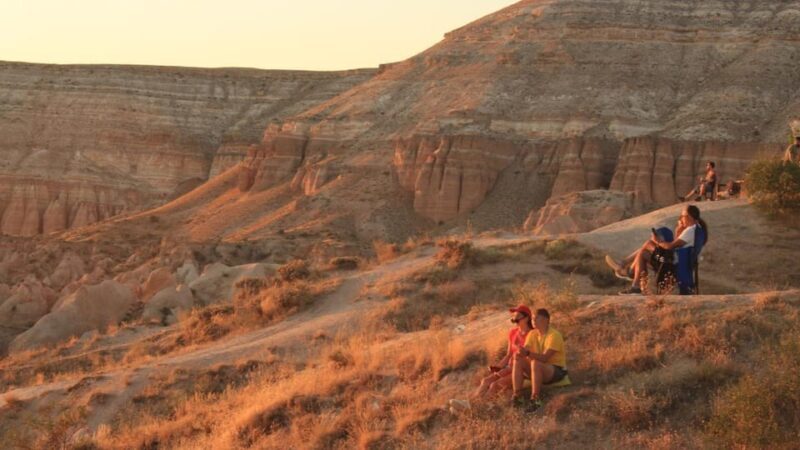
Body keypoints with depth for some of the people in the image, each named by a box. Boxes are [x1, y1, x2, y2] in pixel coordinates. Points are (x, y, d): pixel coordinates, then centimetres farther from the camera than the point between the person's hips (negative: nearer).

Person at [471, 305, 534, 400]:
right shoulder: (513, 332, 12)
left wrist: (509, 369, -21)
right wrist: (497, 367, -1)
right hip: (510, 367, 7)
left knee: (495, 385, -26)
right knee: (486, 381, -17)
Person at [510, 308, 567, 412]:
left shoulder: (554, 335, -17)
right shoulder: (532, 334, 5)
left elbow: (545, 358, -27)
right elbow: (524, 352, -3)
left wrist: (528, 353, -41)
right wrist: (520, 353, -27)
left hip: (557, 371, -7)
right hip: (539, 369, 7)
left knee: (535, 363, -36)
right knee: (518, 360, -16)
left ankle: (535, 399, -32)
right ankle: (517, 396, -22)